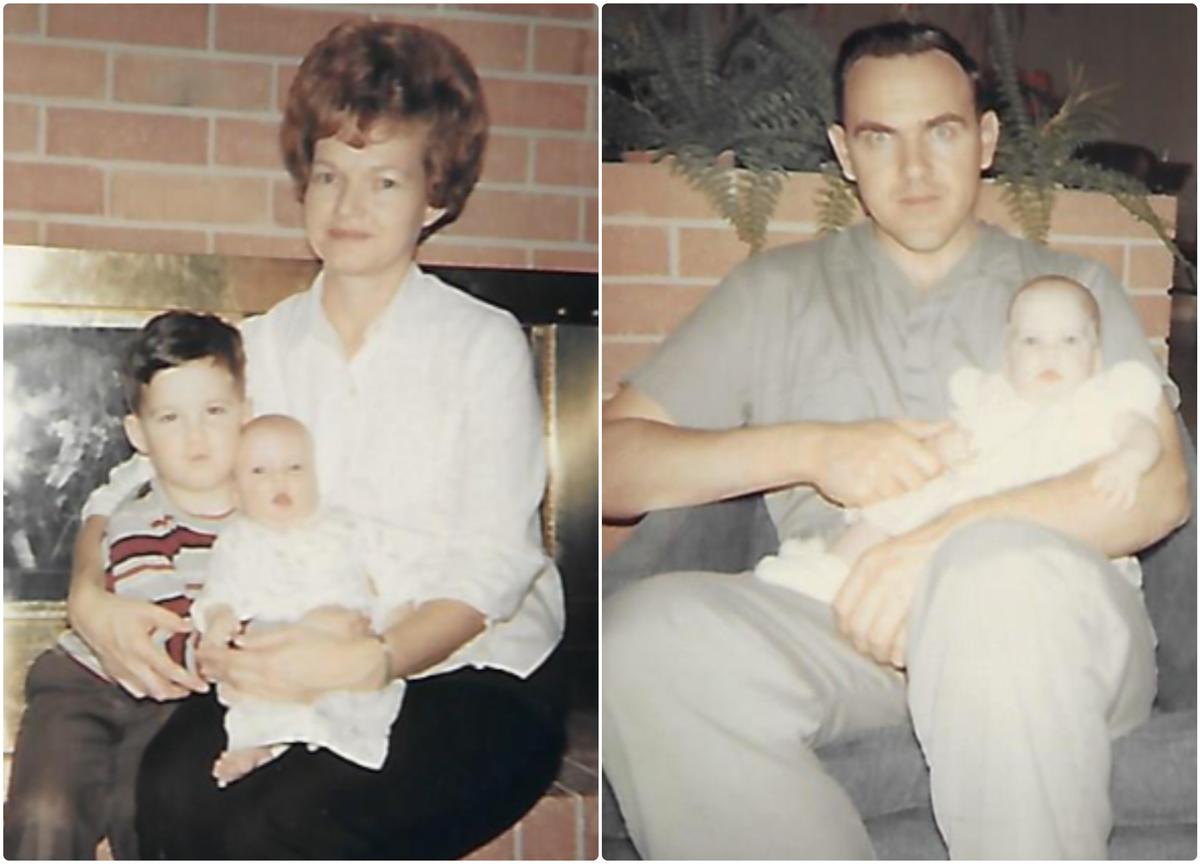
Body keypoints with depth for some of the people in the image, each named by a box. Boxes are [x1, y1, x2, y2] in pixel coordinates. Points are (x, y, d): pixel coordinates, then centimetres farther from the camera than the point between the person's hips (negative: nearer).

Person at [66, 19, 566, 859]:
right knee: (173, 792, -25)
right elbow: (126, 488, 11)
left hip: (475, 674, -4)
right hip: (302, 669, 4)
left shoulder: (484, 344, -2)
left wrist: (371, 660, -29)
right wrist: (91, 595, -11)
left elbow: (493, 566, -11)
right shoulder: (262, 346, 12)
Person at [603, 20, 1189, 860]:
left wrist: (952, 536, -18)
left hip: (1045, 631, -1)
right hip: (840, 622, 2)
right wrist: (808, 450, -7)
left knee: (1002, 573, -38)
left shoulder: (1072, 287, 17)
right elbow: (616, 464, 9)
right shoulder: (779, 291, 19)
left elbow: (1160, 489, 0)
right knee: (645, 628, -31)